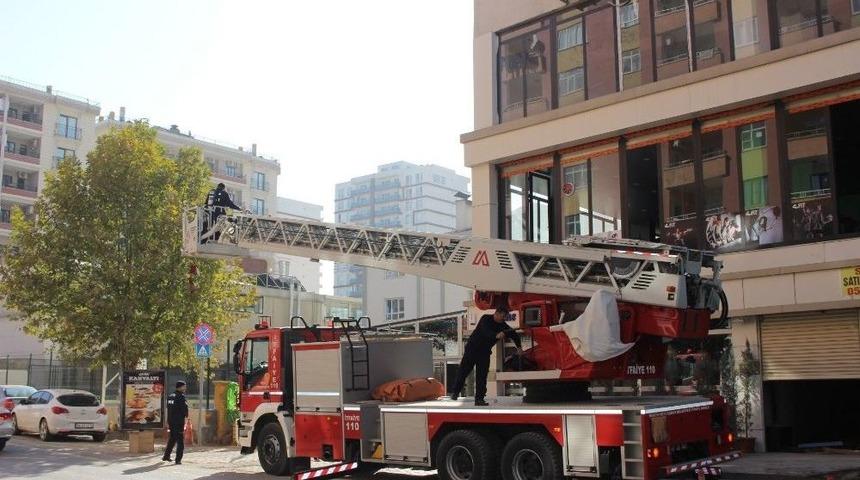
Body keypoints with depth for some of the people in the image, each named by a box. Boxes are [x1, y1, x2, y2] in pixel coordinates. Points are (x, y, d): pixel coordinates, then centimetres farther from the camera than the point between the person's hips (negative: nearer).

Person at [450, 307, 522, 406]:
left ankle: (479, 399, 0)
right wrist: (496, 336, -54)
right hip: (472, 348, -4)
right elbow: (486, 332, -35)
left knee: (482, 376, -2)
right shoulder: (486, 319, -16)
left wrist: (519, 346, -2)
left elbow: (513, 334, 11)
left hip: (484, 353, 5)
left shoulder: (502, 325, 1)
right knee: (464, 371, -1)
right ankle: (455, 393, 14)